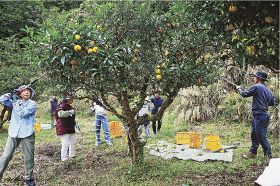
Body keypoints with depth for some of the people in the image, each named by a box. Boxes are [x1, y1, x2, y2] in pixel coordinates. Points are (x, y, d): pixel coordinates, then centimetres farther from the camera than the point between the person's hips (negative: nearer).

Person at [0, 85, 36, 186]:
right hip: (13, 133, 2)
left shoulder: (32, 104, -4)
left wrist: (16, 104, -5)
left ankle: (28, 177, 21)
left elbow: (23, 113, -16)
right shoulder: (14, 101, 9)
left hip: (27, 134, -2)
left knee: (29, 157, 6)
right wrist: (10, 94, -12)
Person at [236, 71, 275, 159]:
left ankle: (268, 156, 2)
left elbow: (244, 94, -5)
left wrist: (239, 88, 14)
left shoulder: (256, 87, -13)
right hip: (260, 115, 9)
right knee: (254, 135, 17)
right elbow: (272, 102, 16)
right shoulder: (268, 90, 12)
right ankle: (252, 153, 27)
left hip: (260, 116, -9)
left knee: (261, 137, -4)